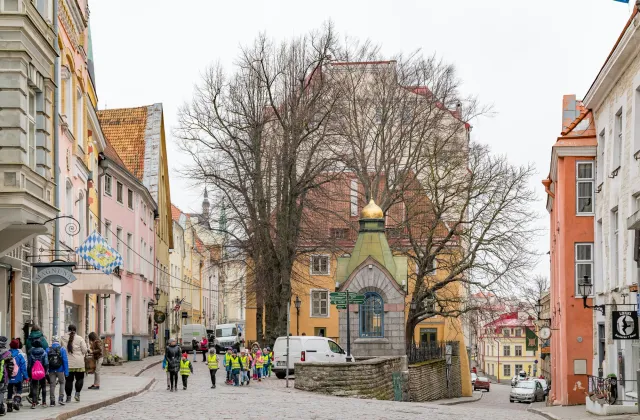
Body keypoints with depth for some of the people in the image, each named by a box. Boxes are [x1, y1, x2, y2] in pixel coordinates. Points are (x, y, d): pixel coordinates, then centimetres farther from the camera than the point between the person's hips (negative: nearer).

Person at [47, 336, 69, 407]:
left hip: (51, 371, 1)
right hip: (60, 370, -1)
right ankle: (61, 399, 5)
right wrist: (66, 372, -4)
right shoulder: (62, 349, -4)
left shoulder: (48, 350, -1)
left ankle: (52, 401, 8)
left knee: (52, 385, 8)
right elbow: (65, 361, -7)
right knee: (62, 383, 16)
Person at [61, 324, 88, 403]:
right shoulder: (80, 339, -5)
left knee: (69, 380, 6)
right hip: (78, 364, -2)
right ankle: (77, 393, -2)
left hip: (67, 364, 2)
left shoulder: (63, 339, 3)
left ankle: (68, 397, 7)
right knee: (80, 378, 11)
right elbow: (84, 350, -4)